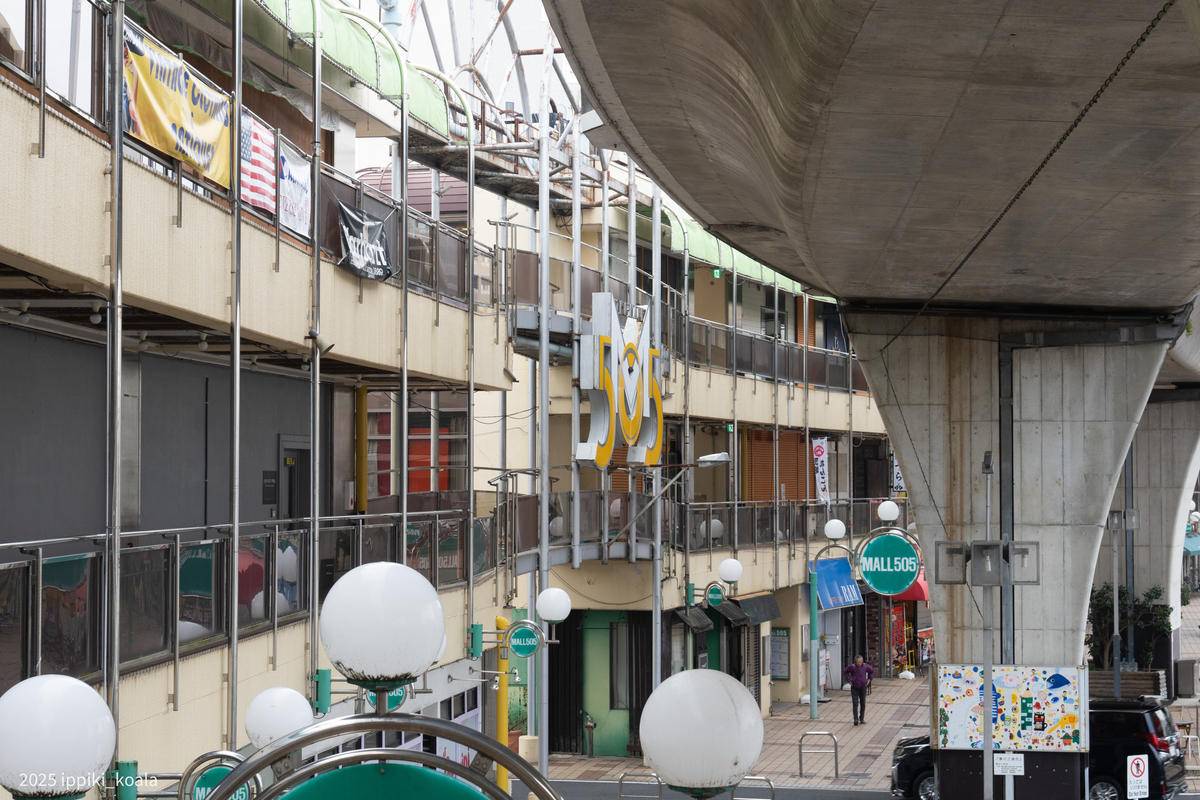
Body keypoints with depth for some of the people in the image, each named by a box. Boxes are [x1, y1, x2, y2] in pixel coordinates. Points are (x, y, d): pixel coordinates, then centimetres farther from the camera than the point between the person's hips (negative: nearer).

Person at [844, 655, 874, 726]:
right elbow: (845, 672, 6)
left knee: (863, 703, 9)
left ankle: (862, 718, 21)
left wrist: (869, 679, 7)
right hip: (854, 688, -3)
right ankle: (855, 719, -18)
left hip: (863, 687, 3)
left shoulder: (865, 666, -6)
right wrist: (849, 681, -1)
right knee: (855, 703, -12)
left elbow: (872, 671, 15)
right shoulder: (851, 667, -12)